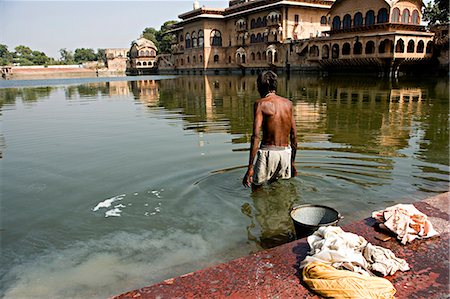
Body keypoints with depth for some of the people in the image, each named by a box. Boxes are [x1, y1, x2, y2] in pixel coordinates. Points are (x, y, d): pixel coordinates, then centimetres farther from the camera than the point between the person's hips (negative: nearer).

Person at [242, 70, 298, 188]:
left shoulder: (260, 104, -7)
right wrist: (292, 161, 20)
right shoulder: (288, 103, 7)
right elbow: (294, 135, 10)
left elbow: (256, 136, -16)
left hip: (268, 152, -5)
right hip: (286, 153, 5)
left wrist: (250, 167, -17)